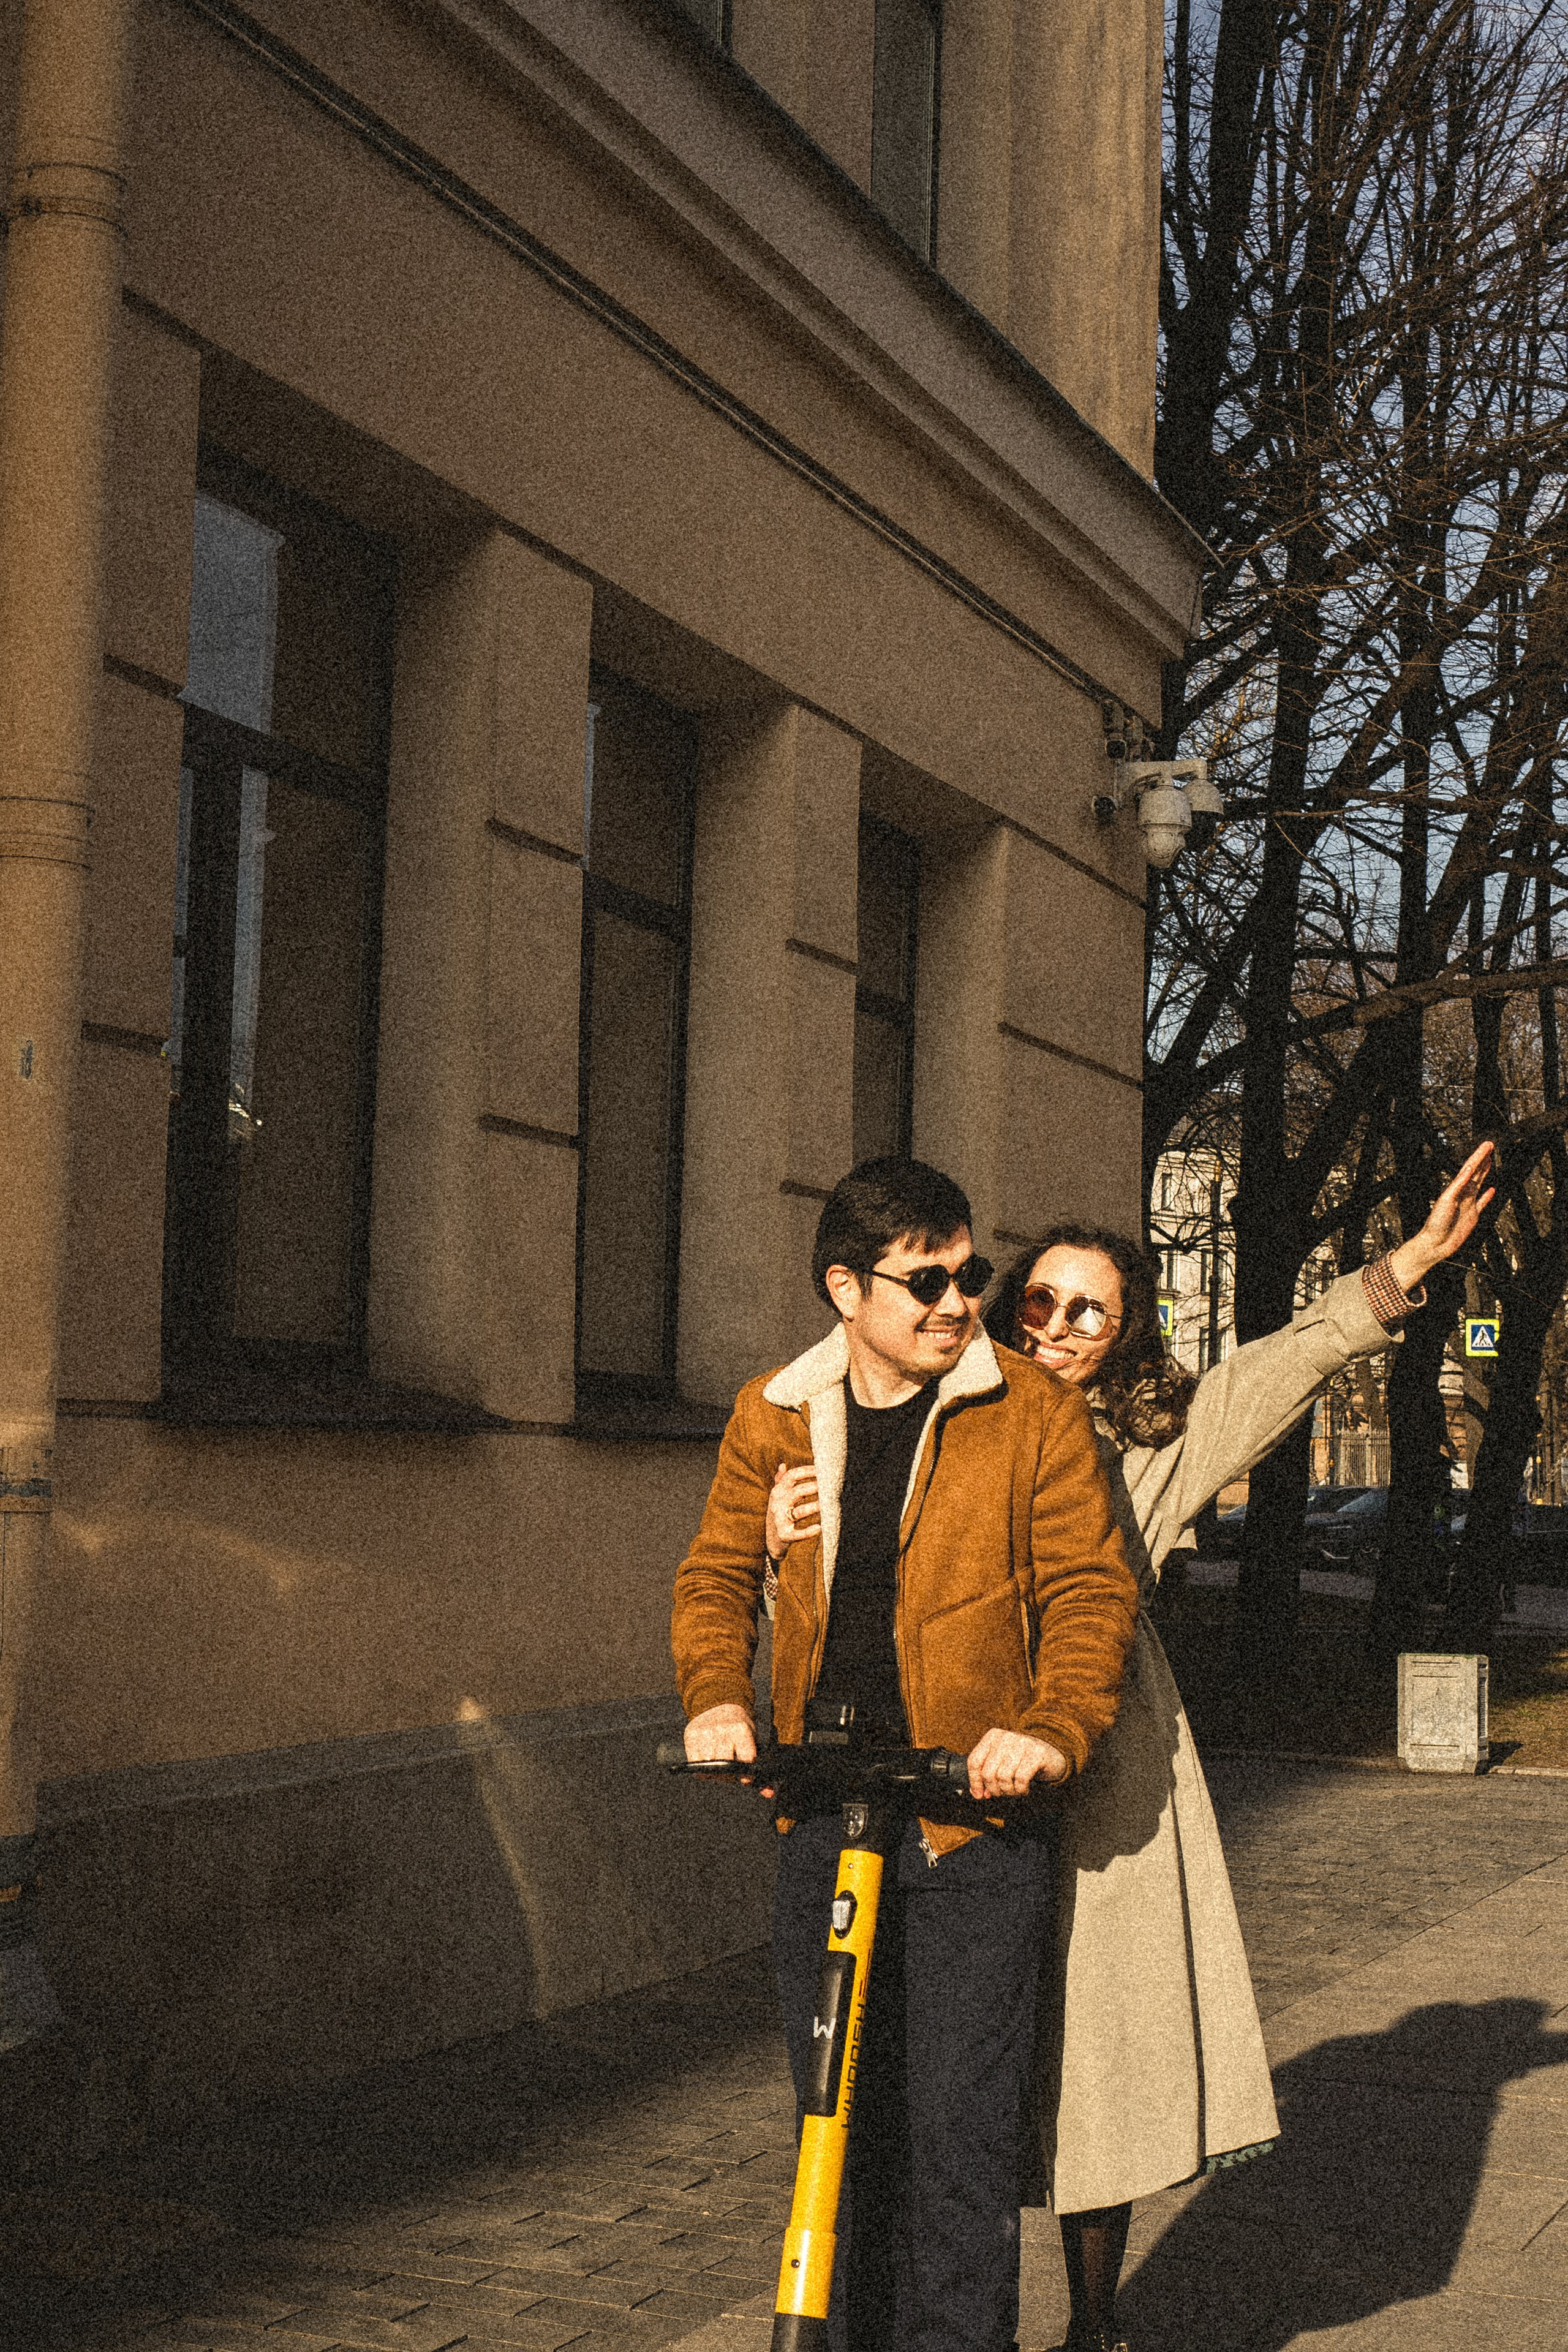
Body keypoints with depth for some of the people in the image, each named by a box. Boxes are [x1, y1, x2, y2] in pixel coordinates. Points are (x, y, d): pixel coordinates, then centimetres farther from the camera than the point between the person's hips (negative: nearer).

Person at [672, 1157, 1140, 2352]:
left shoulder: (1035, 1412, -4)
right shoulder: (773, 1418, 5)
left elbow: (1091, 1587, -4)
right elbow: (717, 1575, 13)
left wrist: (1055, 1729, -20)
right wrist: (718, 1696, -6)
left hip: (975, 1818, -3)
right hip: (823, 1817, 3)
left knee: (959, 2131, -5)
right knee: (846, 2125, 12)